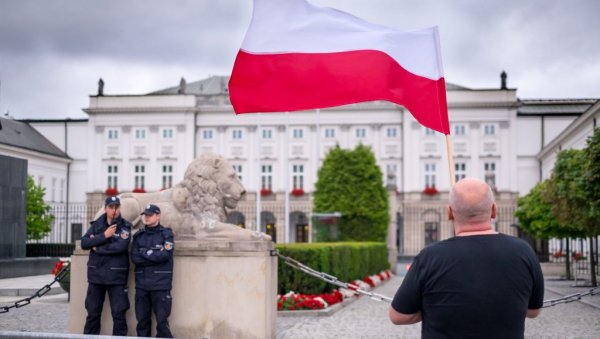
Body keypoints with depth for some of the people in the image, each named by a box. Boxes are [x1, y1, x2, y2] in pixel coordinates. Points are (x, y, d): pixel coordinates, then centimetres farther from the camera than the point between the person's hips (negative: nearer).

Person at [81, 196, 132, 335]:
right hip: (96, 274, 3)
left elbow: (121, 246, -18)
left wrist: (98, 248, -9)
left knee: (119, 313, -1)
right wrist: (104, 236, -14)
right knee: (93, 313, 9)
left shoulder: (125, 227, -2)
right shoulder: (96, 225, 9)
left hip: (116, 276, -3)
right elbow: (84, 243, -4)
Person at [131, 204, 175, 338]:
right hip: (141, 284, 4)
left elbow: (164, 255, -12)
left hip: (161, 284, -4)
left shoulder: (166, 234, 2)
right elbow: (134, 258, 1)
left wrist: (145, 253, -3)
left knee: (162, 321, -5)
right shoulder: (138, 236, 13)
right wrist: (155, 257, -8)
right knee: (142, 321, 7)